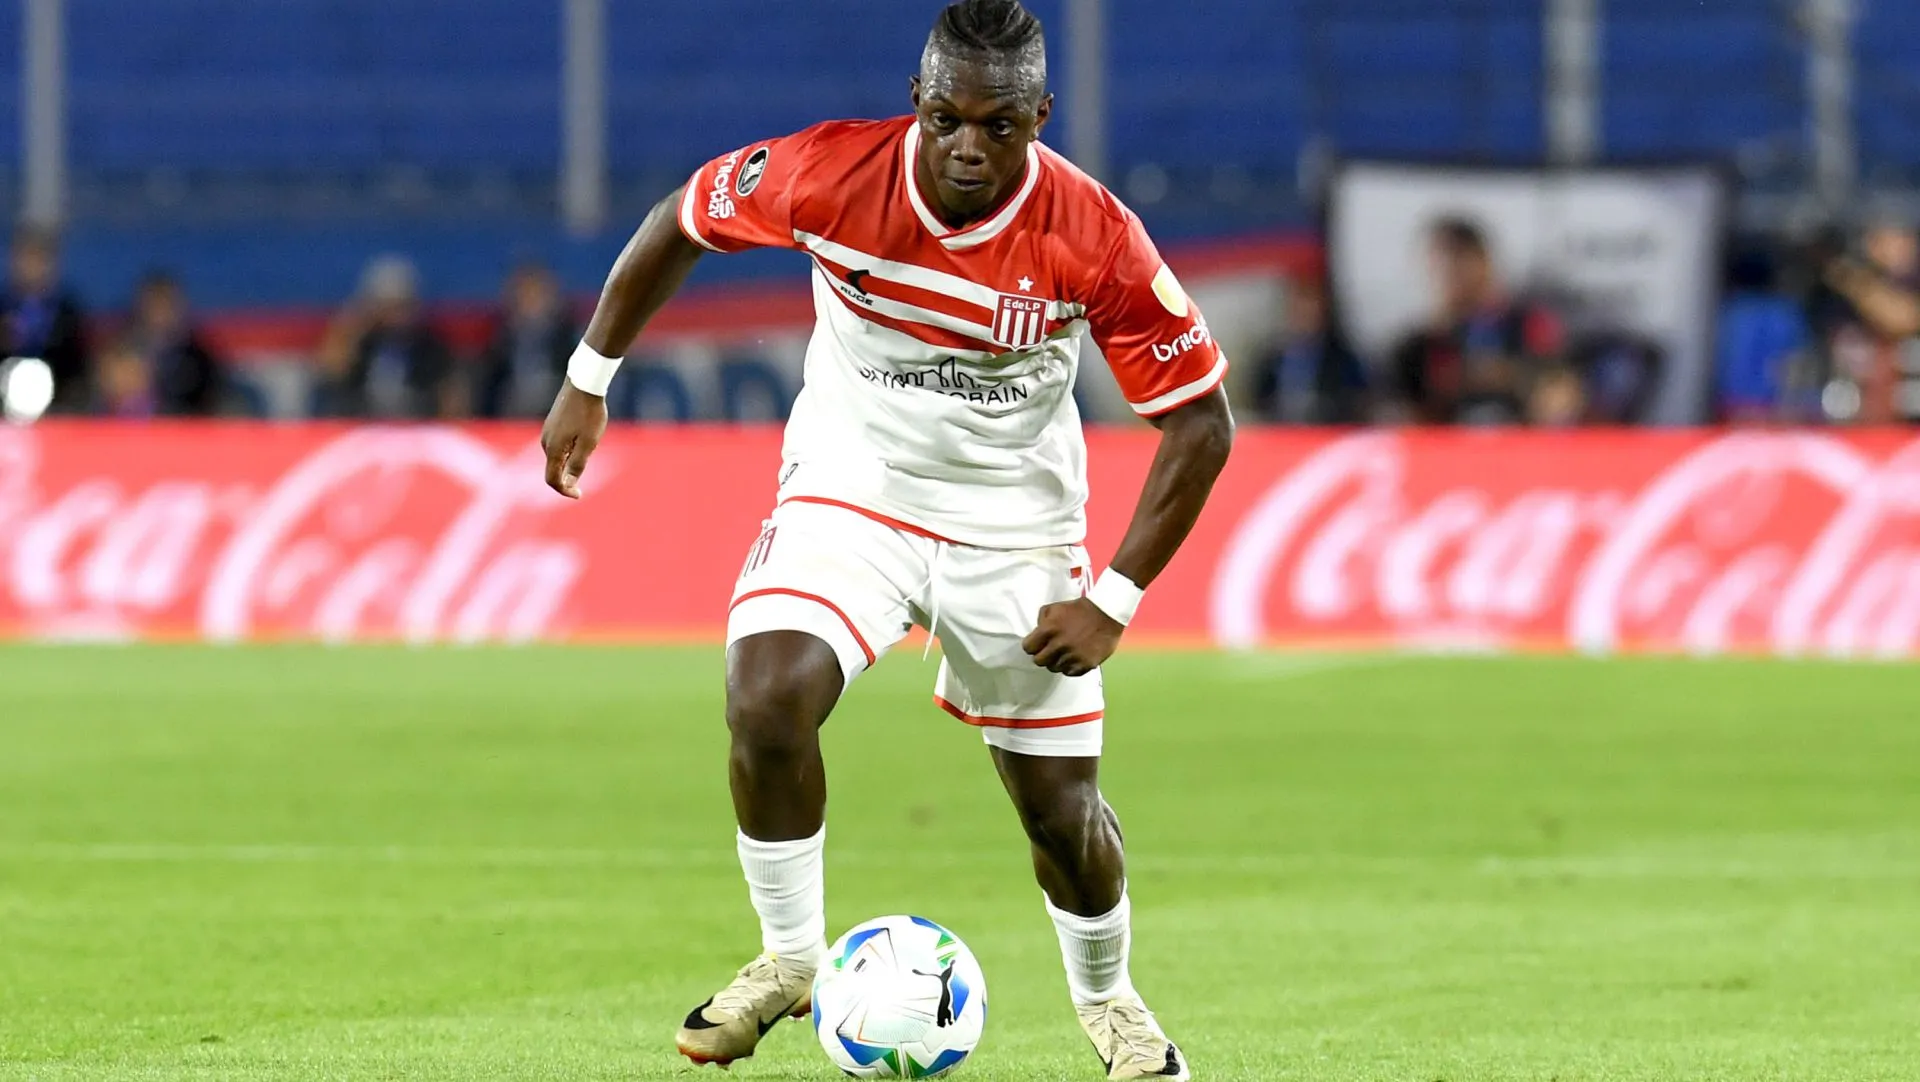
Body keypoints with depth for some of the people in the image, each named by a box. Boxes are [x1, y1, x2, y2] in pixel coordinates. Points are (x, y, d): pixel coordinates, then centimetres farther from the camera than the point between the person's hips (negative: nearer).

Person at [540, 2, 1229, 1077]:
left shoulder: (1093, 239, -23)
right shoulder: (828, 175, -22)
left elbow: (1201, 422, -14)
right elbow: (679, 225, -1)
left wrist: (1114, 601, -18)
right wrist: (588, 383, 4)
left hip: (1015, 525, 0)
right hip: (850, 488, 0)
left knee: (1061, 808, 4)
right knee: (766, 697, -26)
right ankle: (791, 958, -1)